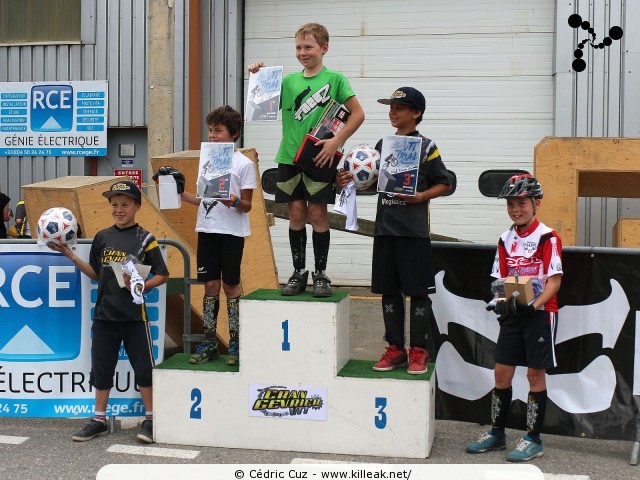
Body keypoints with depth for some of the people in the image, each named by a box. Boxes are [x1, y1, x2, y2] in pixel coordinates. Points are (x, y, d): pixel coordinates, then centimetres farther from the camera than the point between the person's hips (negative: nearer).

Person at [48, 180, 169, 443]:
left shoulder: (145, 239, -4)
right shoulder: (102, 237, 7)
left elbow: (162, 275, -3)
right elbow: (95, 273, 15)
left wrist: (142, 285, -20)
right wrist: (70, 254, 8)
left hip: (134, 315, -4)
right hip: (104, 314, 4)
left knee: (143, 367, 1)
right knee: (101, 368, 11)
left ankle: (150, 419, 14)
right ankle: (99, 420, 24)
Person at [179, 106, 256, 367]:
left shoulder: (244, 164, -5)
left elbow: (247, 206, -6)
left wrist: (234, 202, -26)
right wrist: (180, 193, 6)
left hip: (232, 232, -5)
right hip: (207, 229, 5)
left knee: (231, 285, 1)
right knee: (210, 285, 7)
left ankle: (235, 343, 12)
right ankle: (209, 343, 14)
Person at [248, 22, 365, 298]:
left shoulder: (334, 79, -1)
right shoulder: (289, 81, 9)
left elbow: (357, 114, -3)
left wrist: (336, 141, -12)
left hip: (319, 157, -3)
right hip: (290, 157, 3)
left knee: (318, 213, 0)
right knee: (296, 213, 6)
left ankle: (321, 274, 11)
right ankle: (299, 272, 16)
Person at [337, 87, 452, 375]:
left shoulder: (426, 146, -2)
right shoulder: (382, 145, 12)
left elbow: (444, 184, -1)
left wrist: (421, 196, -16)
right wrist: (351, 182, 2)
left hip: (414, 231, -5)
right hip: (385, 229, 5)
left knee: (418, 291, 1)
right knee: (389, 290, 9)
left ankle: (419, 351, 10)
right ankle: (395, 349, 18)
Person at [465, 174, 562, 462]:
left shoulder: (547, 238, -10)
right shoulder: (506, 240, 9)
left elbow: (554, 280, -13)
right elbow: (502, 278, 11)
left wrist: (534, 305, -24)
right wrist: (501, 301, -7)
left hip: (540, 312, -6)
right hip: (513, 314, 6)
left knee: (535, 373, 1)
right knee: (502, 371, 7)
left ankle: (534, 439, 11)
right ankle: (497, 433, 20)